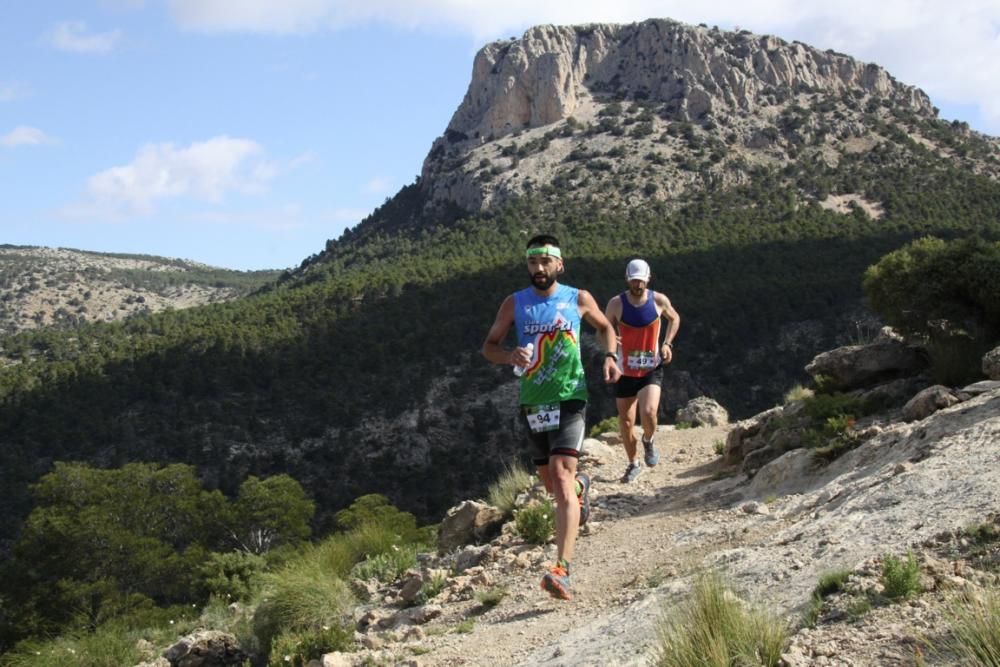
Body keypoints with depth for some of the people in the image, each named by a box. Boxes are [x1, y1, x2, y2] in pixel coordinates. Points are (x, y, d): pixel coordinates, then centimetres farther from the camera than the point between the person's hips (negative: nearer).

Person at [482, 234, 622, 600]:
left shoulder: (578, 299, 0)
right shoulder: (514, 304, 2)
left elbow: (605, 327, 18)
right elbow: (489, 345, 5)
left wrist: (610, 356, -1)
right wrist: (511, 356, -17)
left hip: (569, 399, -3)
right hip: (532, 403, 3)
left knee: (561, 477, -19)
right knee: (551, 483, 15)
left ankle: (562, 570, -26)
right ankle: (580, 486, 55)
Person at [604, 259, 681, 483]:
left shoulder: (659, 300, -6)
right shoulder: (616, 304, -9)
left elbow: (674, 318, 15)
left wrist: (667, 343, 1)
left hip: (652, 369, -1)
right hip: (625, 371, 1)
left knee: (648, 412, -23)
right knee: (626, 422, 6)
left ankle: (648, 441, 11)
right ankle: (633, 463, 29)